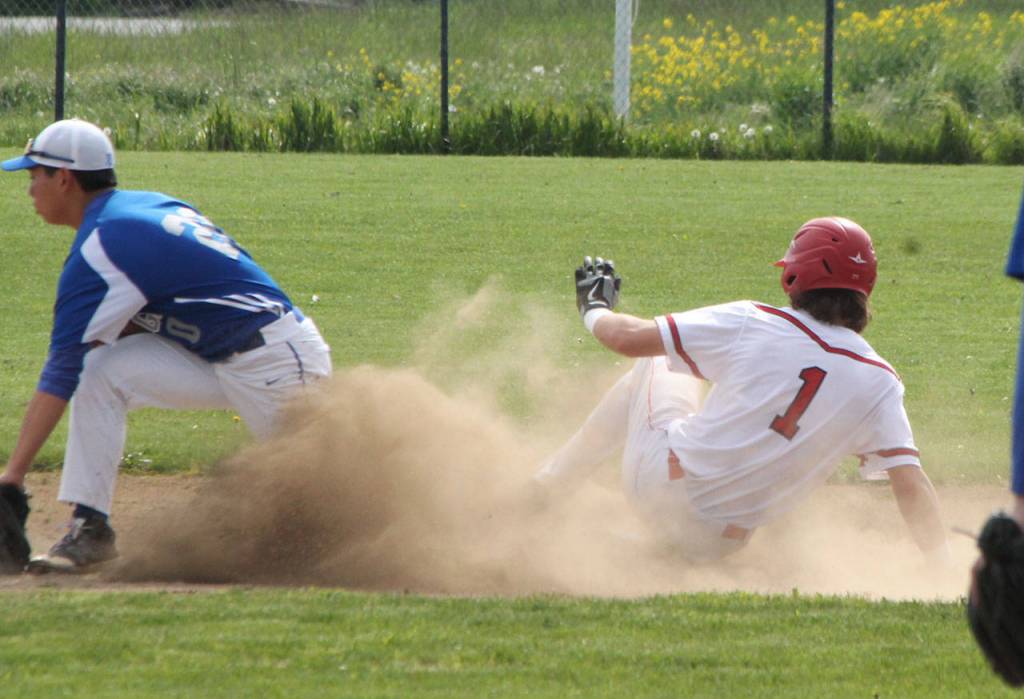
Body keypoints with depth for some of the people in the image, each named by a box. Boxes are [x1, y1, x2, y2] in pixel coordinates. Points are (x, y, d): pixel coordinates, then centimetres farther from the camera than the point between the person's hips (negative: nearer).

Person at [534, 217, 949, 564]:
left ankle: (548, 488, 31)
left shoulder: (752, 325, -9)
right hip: (721, 543, 1)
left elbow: (630, 339, -2)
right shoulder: (879, 383, -7)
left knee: (659, 364, 26)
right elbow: (911, 484, -14)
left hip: (657, 481, -1)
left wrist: (594, 312, 20)